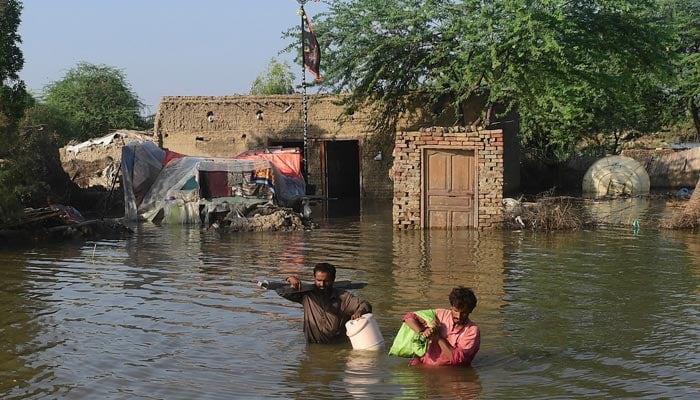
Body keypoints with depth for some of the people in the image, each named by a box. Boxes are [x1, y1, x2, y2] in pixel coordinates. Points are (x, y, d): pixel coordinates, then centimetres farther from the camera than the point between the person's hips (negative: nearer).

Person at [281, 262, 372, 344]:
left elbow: (365, 305, 1)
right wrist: (290, 279, -12)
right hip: (313, 346, 1)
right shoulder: (307, 294, 4)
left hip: (338, 345, -1)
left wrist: (359, 312, -22)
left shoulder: (343, 297, 1)